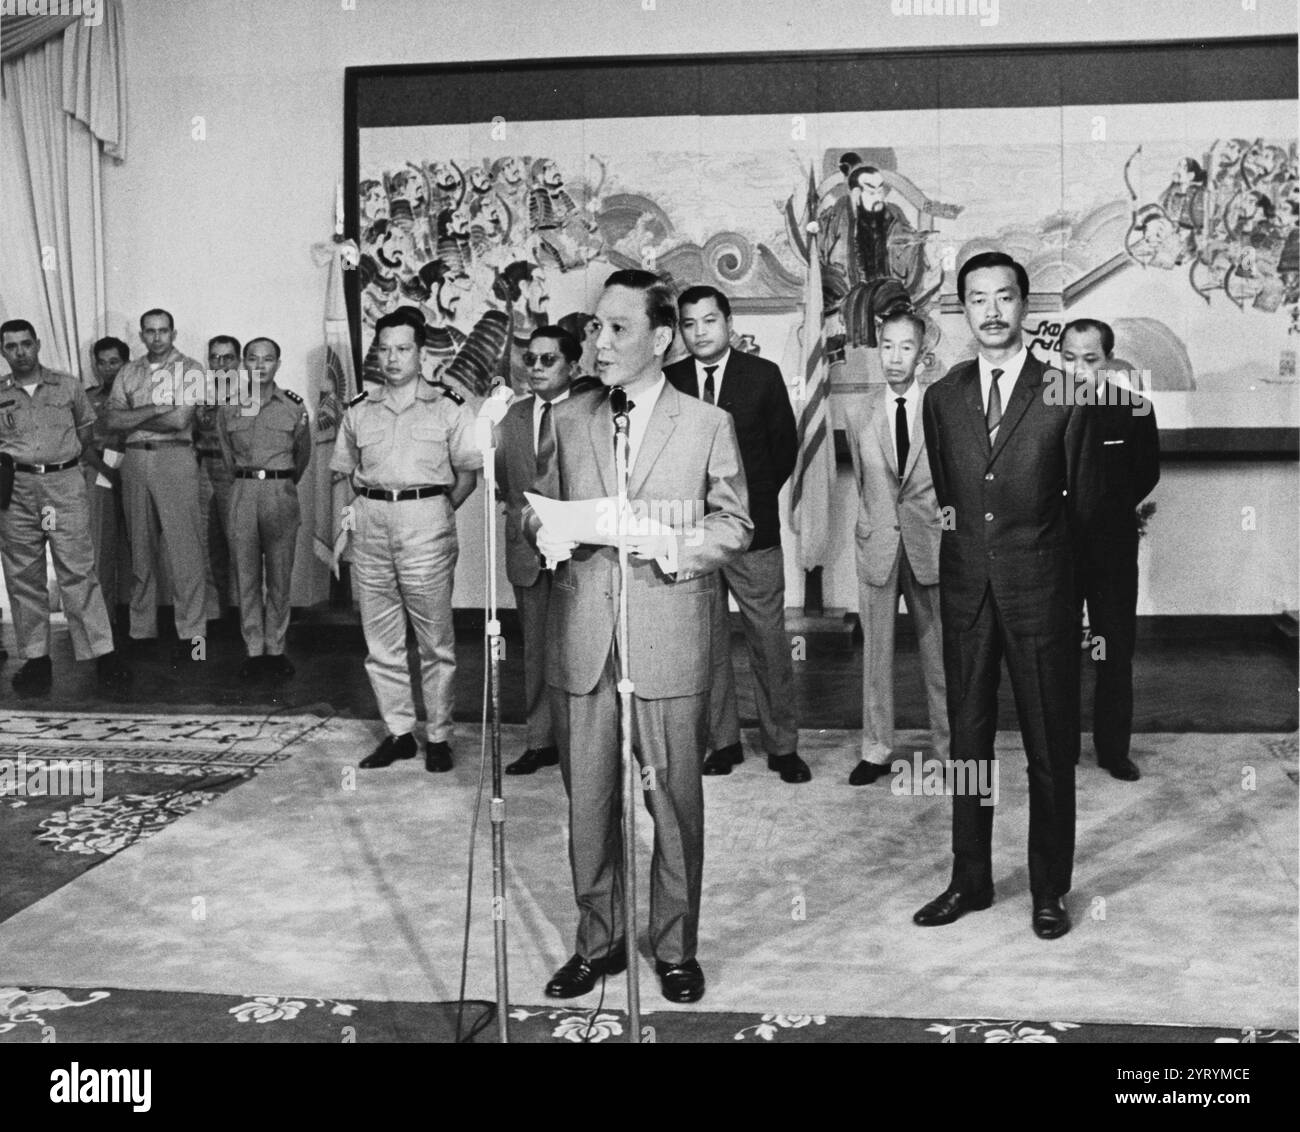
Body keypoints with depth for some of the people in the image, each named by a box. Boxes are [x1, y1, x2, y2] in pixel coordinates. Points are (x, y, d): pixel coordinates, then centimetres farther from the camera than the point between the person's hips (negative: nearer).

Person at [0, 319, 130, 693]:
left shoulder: (68, 386, 7)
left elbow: (87, 425, 19)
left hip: (65, 484, -1)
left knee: (78, 570, -6)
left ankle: (102, 653, -5)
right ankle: (35, 658, 12)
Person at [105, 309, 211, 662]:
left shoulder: (190, 371, 1)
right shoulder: (129, 372, 15)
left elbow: (179, 420, -11)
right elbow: (113, 419, 3)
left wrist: (134, 418, -1)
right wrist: (156, 410, -8)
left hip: (174, 458, -5)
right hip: (134, 460, 5)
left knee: (184, 547, -7)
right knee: (139, 546, 9)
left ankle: (192, 633, -4)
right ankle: (140, 629, 16)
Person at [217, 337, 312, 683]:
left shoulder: (293, 406, 1)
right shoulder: (229, 408, 6)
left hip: (281, 492, -1)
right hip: (243, 493, 1)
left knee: (280, 576, 2)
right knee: (246, 575, 3)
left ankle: (276, 650, 10)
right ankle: (254, 650, 10)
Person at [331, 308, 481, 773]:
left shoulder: (447, 408, 3)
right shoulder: (358, 410, 13)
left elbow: (468, 473, 6)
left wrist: (439, 512, 0)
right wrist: (366, 506, 9)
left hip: (426, 518, -4)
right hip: (371, 522, 4)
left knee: (435, 640, -1)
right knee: (380, 640, 7)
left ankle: (439, 736, 8)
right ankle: (398, 732, 17)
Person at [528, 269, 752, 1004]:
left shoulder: (709, 425, 2)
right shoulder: (569, 421, 11)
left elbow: (736, 525, 3)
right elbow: (543, 508, 17)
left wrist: (679, 546, -15)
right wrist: (546, 533, -6)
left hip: (669, 640, -3)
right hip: (582, 639, 3)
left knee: (675, 800, 5)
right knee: (587, 801, 9)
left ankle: (676, 947, 21)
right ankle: (599, 941, 25)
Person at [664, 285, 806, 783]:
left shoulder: (763, 375, 2)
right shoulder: (669, 380, 4)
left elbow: (785, 444, 7)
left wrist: (756, 498, 4)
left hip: (753, 528, -1)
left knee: (769, 639, 2)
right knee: (706, 642, 8)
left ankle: (782, 745, 12)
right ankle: (723, 741, 19)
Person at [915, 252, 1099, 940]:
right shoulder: (942, 397, 8)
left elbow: (1083, 496, 5)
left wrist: (1033, 544, 10)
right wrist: (958, 525, 10)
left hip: (1039, 589, -3)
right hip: (965, 587, 3)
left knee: (1050, 746, 4)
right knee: (968, 739, 10)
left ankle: (1050, 890, 17)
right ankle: (970, 880, 22)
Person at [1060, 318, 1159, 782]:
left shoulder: (1134, 409, -6)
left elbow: (1146, 474, 9)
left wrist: (1108, 510, 6)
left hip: (1113, 549, 0)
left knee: (1116, 654, 6)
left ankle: (1113, 749, 21)